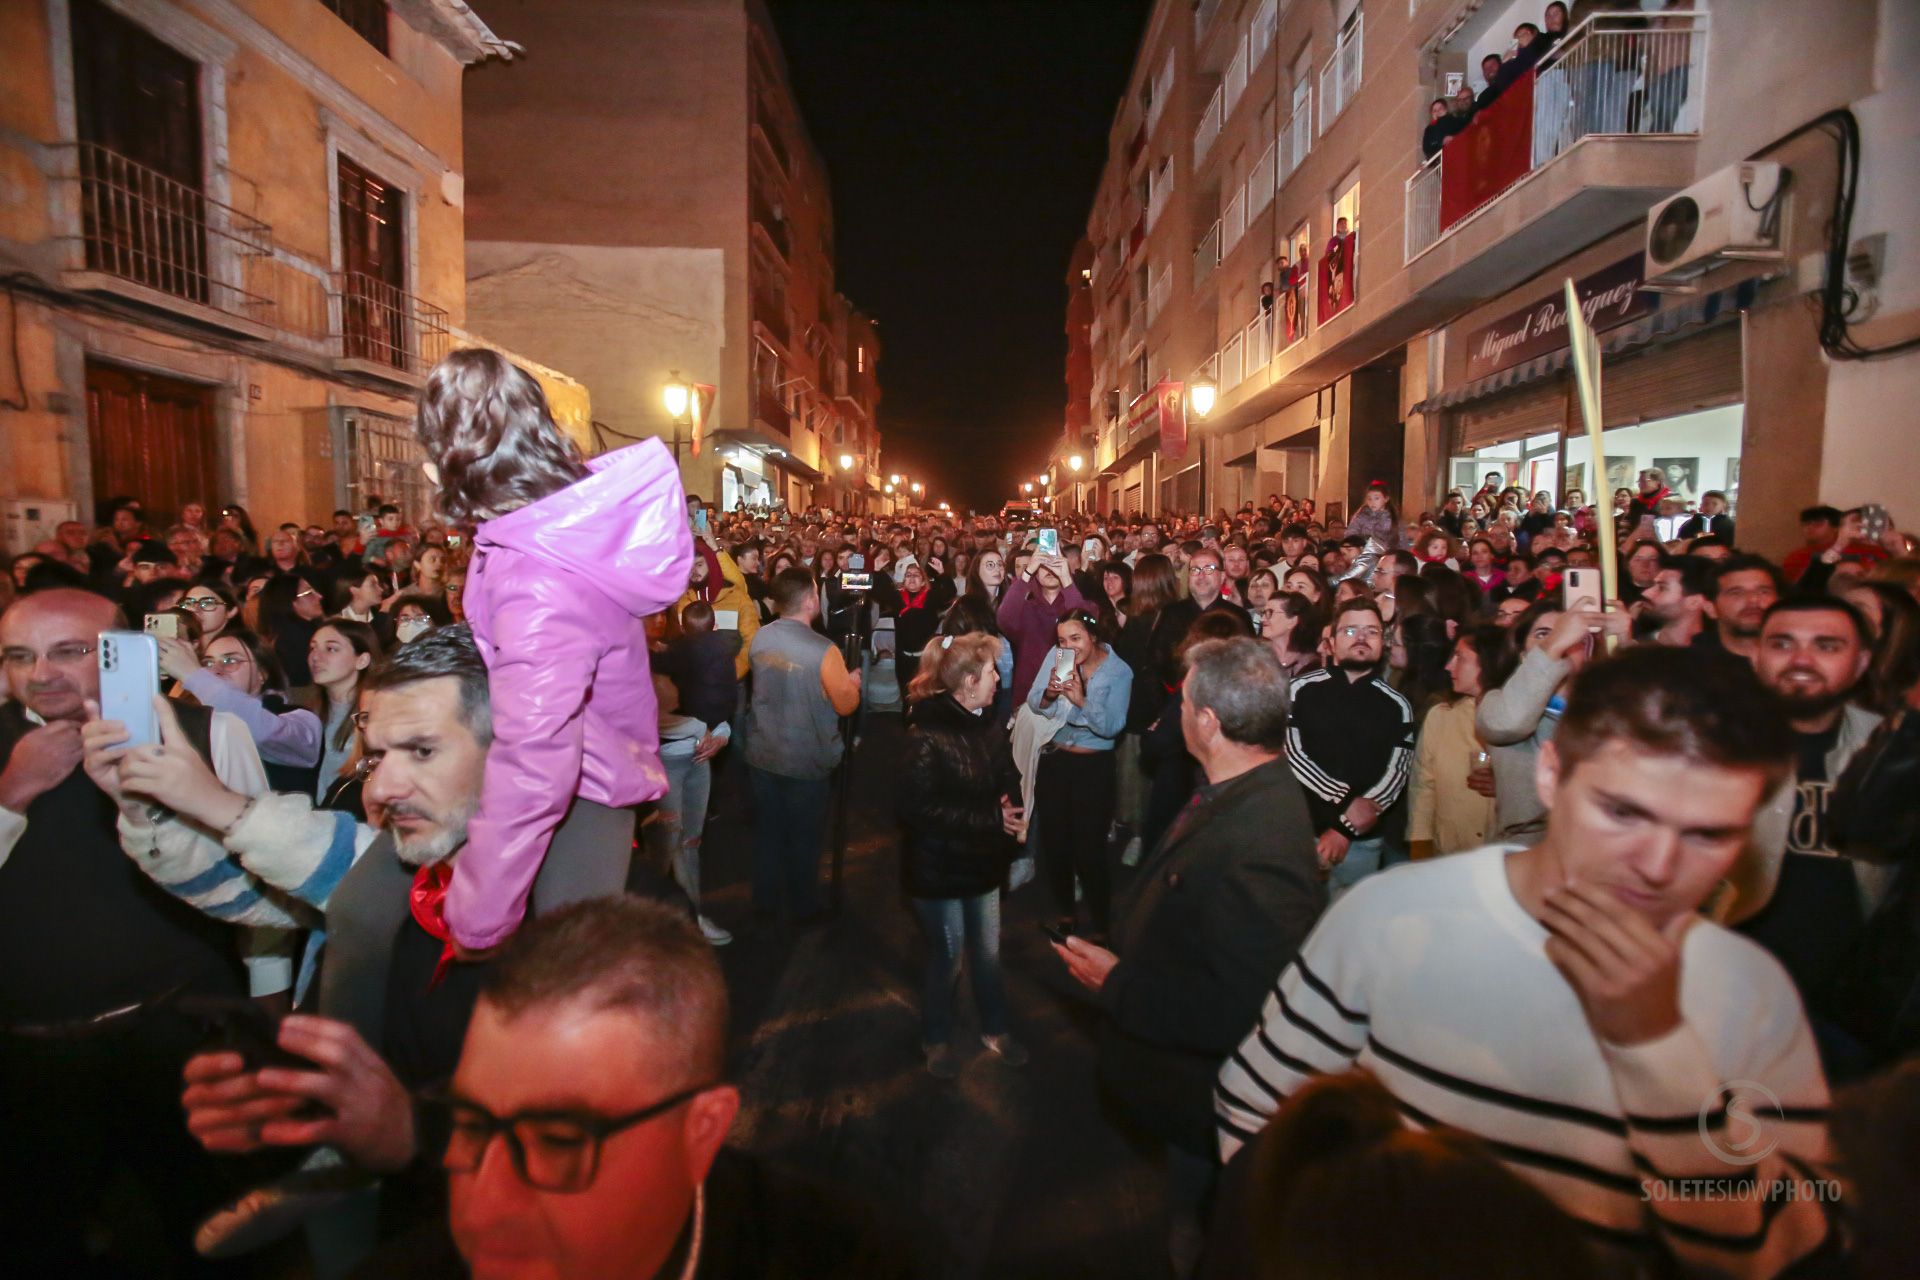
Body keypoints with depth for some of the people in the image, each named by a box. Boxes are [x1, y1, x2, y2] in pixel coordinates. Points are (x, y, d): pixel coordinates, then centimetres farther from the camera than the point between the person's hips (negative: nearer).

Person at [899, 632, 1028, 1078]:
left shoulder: (988, 727, -1)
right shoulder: (927, 737, -21)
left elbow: (1008, 781, 11)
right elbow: (920, 808, -24)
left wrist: (1011, 814, -12)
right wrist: (991, 820, -24)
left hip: (983, 861, 6)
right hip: (939, 867, -5)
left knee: (988, 953, 16)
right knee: (947, 957, 11)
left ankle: (995, 1029, 40)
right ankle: (936, 1038, 36)